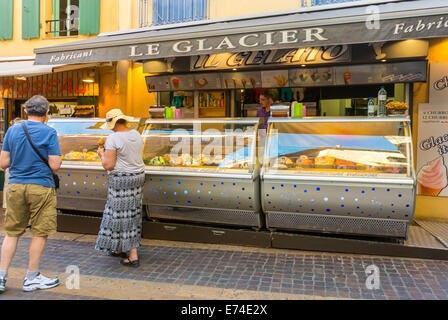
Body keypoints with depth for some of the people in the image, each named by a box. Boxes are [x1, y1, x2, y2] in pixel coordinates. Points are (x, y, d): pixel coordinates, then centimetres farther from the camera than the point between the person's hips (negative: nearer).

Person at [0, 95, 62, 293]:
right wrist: (58, 159, 8)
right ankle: (31, 278, 18)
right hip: (41, 188, -4)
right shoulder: (49, 133, -9)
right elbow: (55, 165, -13)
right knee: (40, 233, 8)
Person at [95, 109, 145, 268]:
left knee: (123, 216, 1)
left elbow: (108, 165, -19)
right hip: (138, 176, 8)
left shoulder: (113, 138, -17)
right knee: (130, 214, 17)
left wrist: (102, 154, 1)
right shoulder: (136, 134, 7)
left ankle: (133, 257, 7)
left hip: (121, 180, -8)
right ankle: (122, 249, 34)